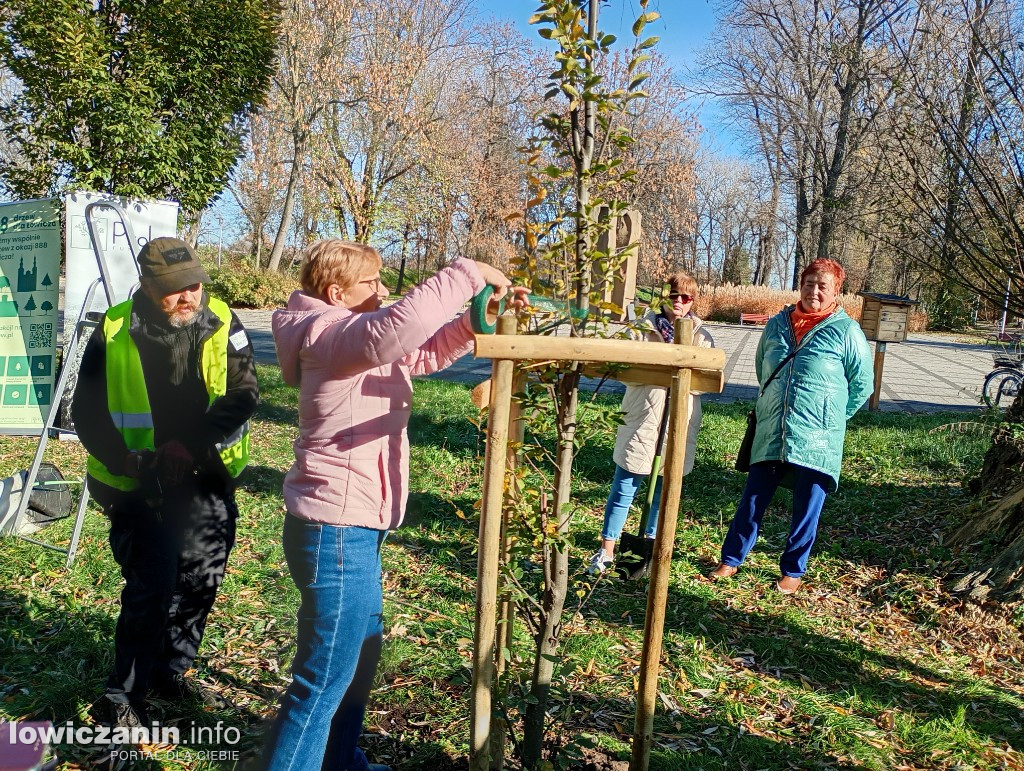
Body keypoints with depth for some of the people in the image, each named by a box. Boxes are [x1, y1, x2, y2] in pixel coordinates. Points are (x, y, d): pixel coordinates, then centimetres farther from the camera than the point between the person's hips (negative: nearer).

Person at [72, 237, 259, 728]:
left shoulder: (222, 324, -6)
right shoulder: (114, 332, -8)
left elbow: (243, 395, -9)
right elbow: (87, 411, -3)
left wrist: (190, 444, -20)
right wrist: (128, 463, -16)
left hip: (207, 481, 3)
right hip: (140, 484, -3)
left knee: (200, 579, 13)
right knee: (150, 587, -5)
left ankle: (173, 672, 35)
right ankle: (125, 695, 16)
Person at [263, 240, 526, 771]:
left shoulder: (350, 339, 13)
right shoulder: (332, 334, -18)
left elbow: (425, 352, 20)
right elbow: (397, 326, -39)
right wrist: (467, 274, -28)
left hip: (350, 528, 11)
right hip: (337, 531, -11)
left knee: (361, 649, 25)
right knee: (324, 678, -2)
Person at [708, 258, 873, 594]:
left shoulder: (846, 331, -4)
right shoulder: (777, 324, 7)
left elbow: (863, 384, 3)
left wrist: (833, 416, 5)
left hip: (817, 440, -3)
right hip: (771, 435, 3)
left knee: (806, 510, 8)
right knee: (752, 501, 8)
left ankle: (792, 570, 24)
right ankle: (731, 560, 22)